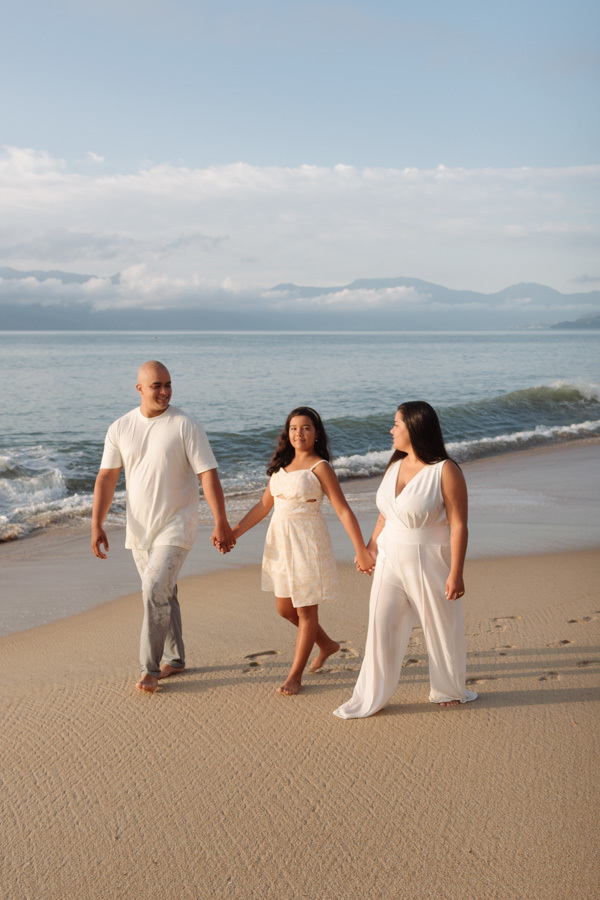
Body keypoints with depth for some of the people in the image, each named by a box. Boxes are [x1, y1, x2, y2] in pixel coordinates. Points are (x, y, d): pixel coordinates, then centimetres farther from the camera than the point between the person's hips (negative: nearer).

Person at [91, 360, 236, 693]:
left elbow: (209, 475, -13)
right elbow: (106, 478, 0)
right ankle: (175, 658, 31)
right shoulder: (120, 428, 1)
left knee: (155, 591, -15)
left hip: (175, 526, -5)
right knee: (163, 593, 16)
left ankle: (150, 668, -2)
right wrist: (97, 525, -8)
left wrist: (221, 524, -17)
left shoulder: (186, 426, -11)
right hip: (139, 528, 5)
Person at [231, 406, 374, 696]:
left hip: (308, 542, -7)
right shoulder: (281, 465, 10)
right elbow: (264, 504, 15)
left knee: (306, 609, 4)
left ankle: (295, 675, 16)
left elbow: (343, 511, -12)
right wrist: (235, 531, 9)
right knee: (285, 608, 15)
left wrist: (361, 551, -17)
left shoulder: (319, 468, -10)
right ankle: (327, 645, 38)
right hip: (280, 542, 7)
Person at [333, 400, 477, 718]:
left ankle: (449, 691, 33)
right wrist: (371, 546, 23)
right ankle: (371, 698, 16)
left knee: (441, 629, 10)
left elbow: (458, 525, -17)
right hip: (391, 560, 6)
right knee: (380, 627, 6)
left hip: (429, 564, -6)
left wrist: (456, 573, -20)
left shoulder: (445, 471, -16)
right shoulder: (394, 466, 5)